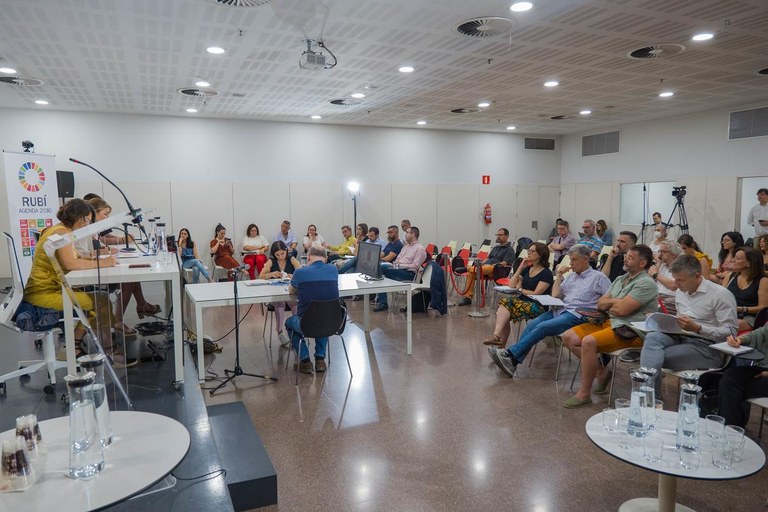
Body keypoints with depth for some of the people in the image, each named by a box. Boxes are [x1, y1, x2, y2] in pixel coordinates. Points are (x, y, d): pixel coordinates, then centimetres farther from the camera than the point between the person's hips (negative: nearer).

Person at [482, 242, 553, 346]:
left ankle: (496, 335, -35)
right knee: (505, 301, -25)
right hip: (522, 301, 6)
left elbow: (536, 294, -11)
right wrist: (520, 268, 6)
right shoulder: (527, 269, 17)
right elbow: (511, 285, 12)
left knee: (506, 303, -28)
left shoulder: (546, 273, -4)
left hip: (537, 306, -6)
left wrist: (520, 289, 3)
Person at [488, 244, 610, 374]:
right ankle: (512, 362, -28)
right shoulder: (570, 276, 23)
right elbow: (555, 295, 15)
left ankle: (510, 355, -30)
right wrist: (559, 275, 10)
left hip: (577, 315, -6)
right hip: (559, 309, 6)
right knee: (532, 324, -20)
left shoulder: (598, 277, 6)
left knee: (542, 327, -27)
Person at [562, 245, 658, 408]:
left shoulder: (646, 283, -9)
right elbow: (600, 304, 13)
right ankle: (601, 370, 6)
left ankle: (584, 394, -20)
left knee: (589, 342, -32)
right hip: (610, 323, 9)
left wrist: (609, 303, 2)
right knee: (568, 337, -4)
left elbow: (622, 309, -19)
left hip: (630, 330, -9)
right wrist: (616, 301, -5)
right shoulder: (620, 279, 18)